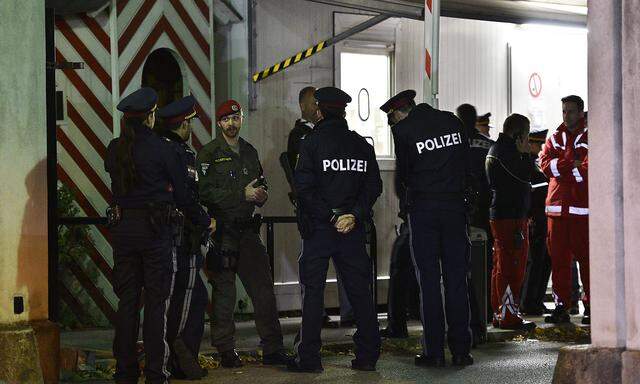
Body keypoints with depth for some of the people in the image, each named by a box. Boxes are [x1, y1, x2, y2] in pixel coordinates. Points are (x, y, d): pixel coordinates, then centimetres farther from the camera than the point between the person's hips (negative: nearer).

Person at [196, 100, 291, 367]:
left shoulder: (249, 152, 16)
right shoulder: (209, 154, -4)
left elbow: (261, 184, 27)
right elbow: (205, 192, -14)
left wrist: (262, 194, 3)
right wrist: (243, 194, -16)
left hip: (248, 230, 6)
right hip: (222, 232, -5)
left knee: (264, 289, 4)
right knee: (224, 291, 1)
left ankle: (273, 349, 10)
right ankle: (226, 352, 10)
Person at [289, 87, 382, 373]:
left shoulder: (312, 142, -5)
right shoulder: (361, 144, 8)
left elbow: (304, 186, -14)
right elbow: (373, 186, 2)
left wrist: (331, 217, -10)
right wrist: (355, 214, -6)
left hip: (318, 229, -4)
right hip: (353, 230, 4)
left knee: (313, 291, 2)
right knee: (359, 290, 9)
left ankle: (308, 357, 3)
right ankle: (368, 355, 11)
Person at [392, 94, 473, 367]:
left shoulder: (403, 129, -4)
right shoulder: (452, 121, 8)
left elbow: (403, 173, 3)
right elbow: (466, 163, 10)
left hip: (423, 208, -3)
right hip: (455, 206, 3)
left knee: (429, 280, 2)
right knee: (457, 279, 6)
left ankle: (434, 352, 2)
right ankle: (461, 350, 7)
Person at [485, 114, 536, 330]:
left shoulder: (496, 148, 20)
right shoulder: (506, 150, -12)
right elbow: (524, 175, -19)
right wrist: (525, 153, -6)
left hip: (498, 215, 11)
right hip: (512, 216, -11)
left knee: (501, 267, 12)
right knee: (513, 268, -10)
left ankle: (499, 314, 17)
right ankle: (509, 316, -10)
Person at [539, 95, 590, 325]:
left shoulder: (591, 137, 3)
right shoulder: (555, 138, 18)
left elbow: (588, 170, -12)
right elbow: (545, 164, 2)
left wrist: (559, 169, -8)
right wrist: (571, 164, -12)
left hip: (582, 206, -4)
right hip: (557, 205, 4)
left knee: (586, 258, -4)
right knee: (558, 258, 4)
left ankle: (590, 307, 2)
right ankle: (561, 306, 9)